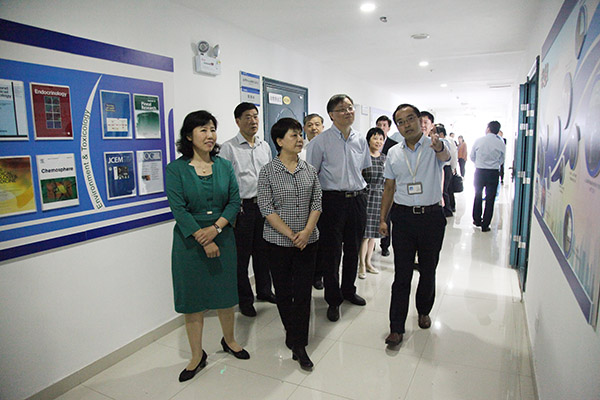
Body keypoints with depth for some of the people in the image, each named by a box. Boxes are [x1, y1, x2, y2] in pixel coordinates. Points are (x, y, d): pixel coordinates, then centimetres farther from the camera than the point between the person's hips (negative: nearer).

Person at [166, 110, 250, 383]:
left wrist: (216, 228, -15)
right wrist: (201, 237, -16)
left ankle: (229, 340, 39)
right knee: (193, 299, 7)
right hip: (189, 241, -2)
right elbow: (178, 208, -11)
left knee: (225, 293, 13)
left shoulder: (224, 166, 4)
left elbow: (234, 201, -1)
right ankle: (197, 356, 25)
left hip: (222, 237, 3)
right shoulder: (176, 169, -6)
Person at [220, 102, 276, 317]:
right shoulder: (229, 148, -6)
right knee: (242, 255, 5)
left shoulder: (265, 146, 12)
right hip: (242, 206, -5)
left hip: (264, 204, 5)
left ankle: (264, 290, 34)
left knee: (263, 251, 17)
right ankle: (245, 300, 20)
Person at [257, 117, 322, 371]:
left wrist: (307, 231, -13)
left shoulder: (309, 170, 4)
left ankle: (299, 345, 14)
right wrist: (291, 235, -16)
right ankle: (292, 333, 33)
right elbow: (266, 208, -10)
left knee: (303, 293, 3)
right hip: (279, 242, -2)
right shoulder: (268, 172, -5)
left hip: (307, 241, 2)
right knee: (283, 292, 10)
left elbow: (317, 203, 2)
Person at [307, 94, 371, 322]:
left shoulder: (360, 141, 9)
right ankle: (333, 299, 18)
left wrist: (357, 188, 14)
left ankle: (348, 290, 35)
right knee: (331, 252, 2)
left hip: (357, 199, 5)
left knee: (353, 249, 15)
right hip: (333, 201, -5)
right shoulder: (321, 141, -6)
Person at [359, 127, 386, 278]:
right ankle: (361, 264, 9)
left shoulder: (384, 158, 12)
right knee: (365, 232, -5)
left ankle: (368, 262, 23)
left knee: (374, 232, 10)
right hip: (366, 196, -5)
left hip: (380, 197, 5)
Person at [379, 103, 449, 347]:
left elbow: (446, 156, -28)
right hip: (403, 216, 2)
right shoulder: (393, 153, 6)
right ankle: (397, 327, 11)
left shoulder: (434, 146, -3)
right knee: (402, 274, 3)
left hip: (432, 216, -1)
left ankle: (424, 311, 39)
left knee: (428, 271, 14)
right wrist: (382, 219, 6)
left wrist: (439, 147, -52)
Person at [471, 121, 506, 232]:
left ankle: (477, 220, 28)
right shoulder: (501, 143, -6)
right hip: (494, 173, -1)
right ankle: (485, 225, 8)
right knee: (490, 199, 6)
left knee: (478, 196, 17)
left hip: (479, 172, 1)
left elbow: (472, 157, 3)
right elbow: (501, 160, 6)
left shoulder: (478, 141, -7)